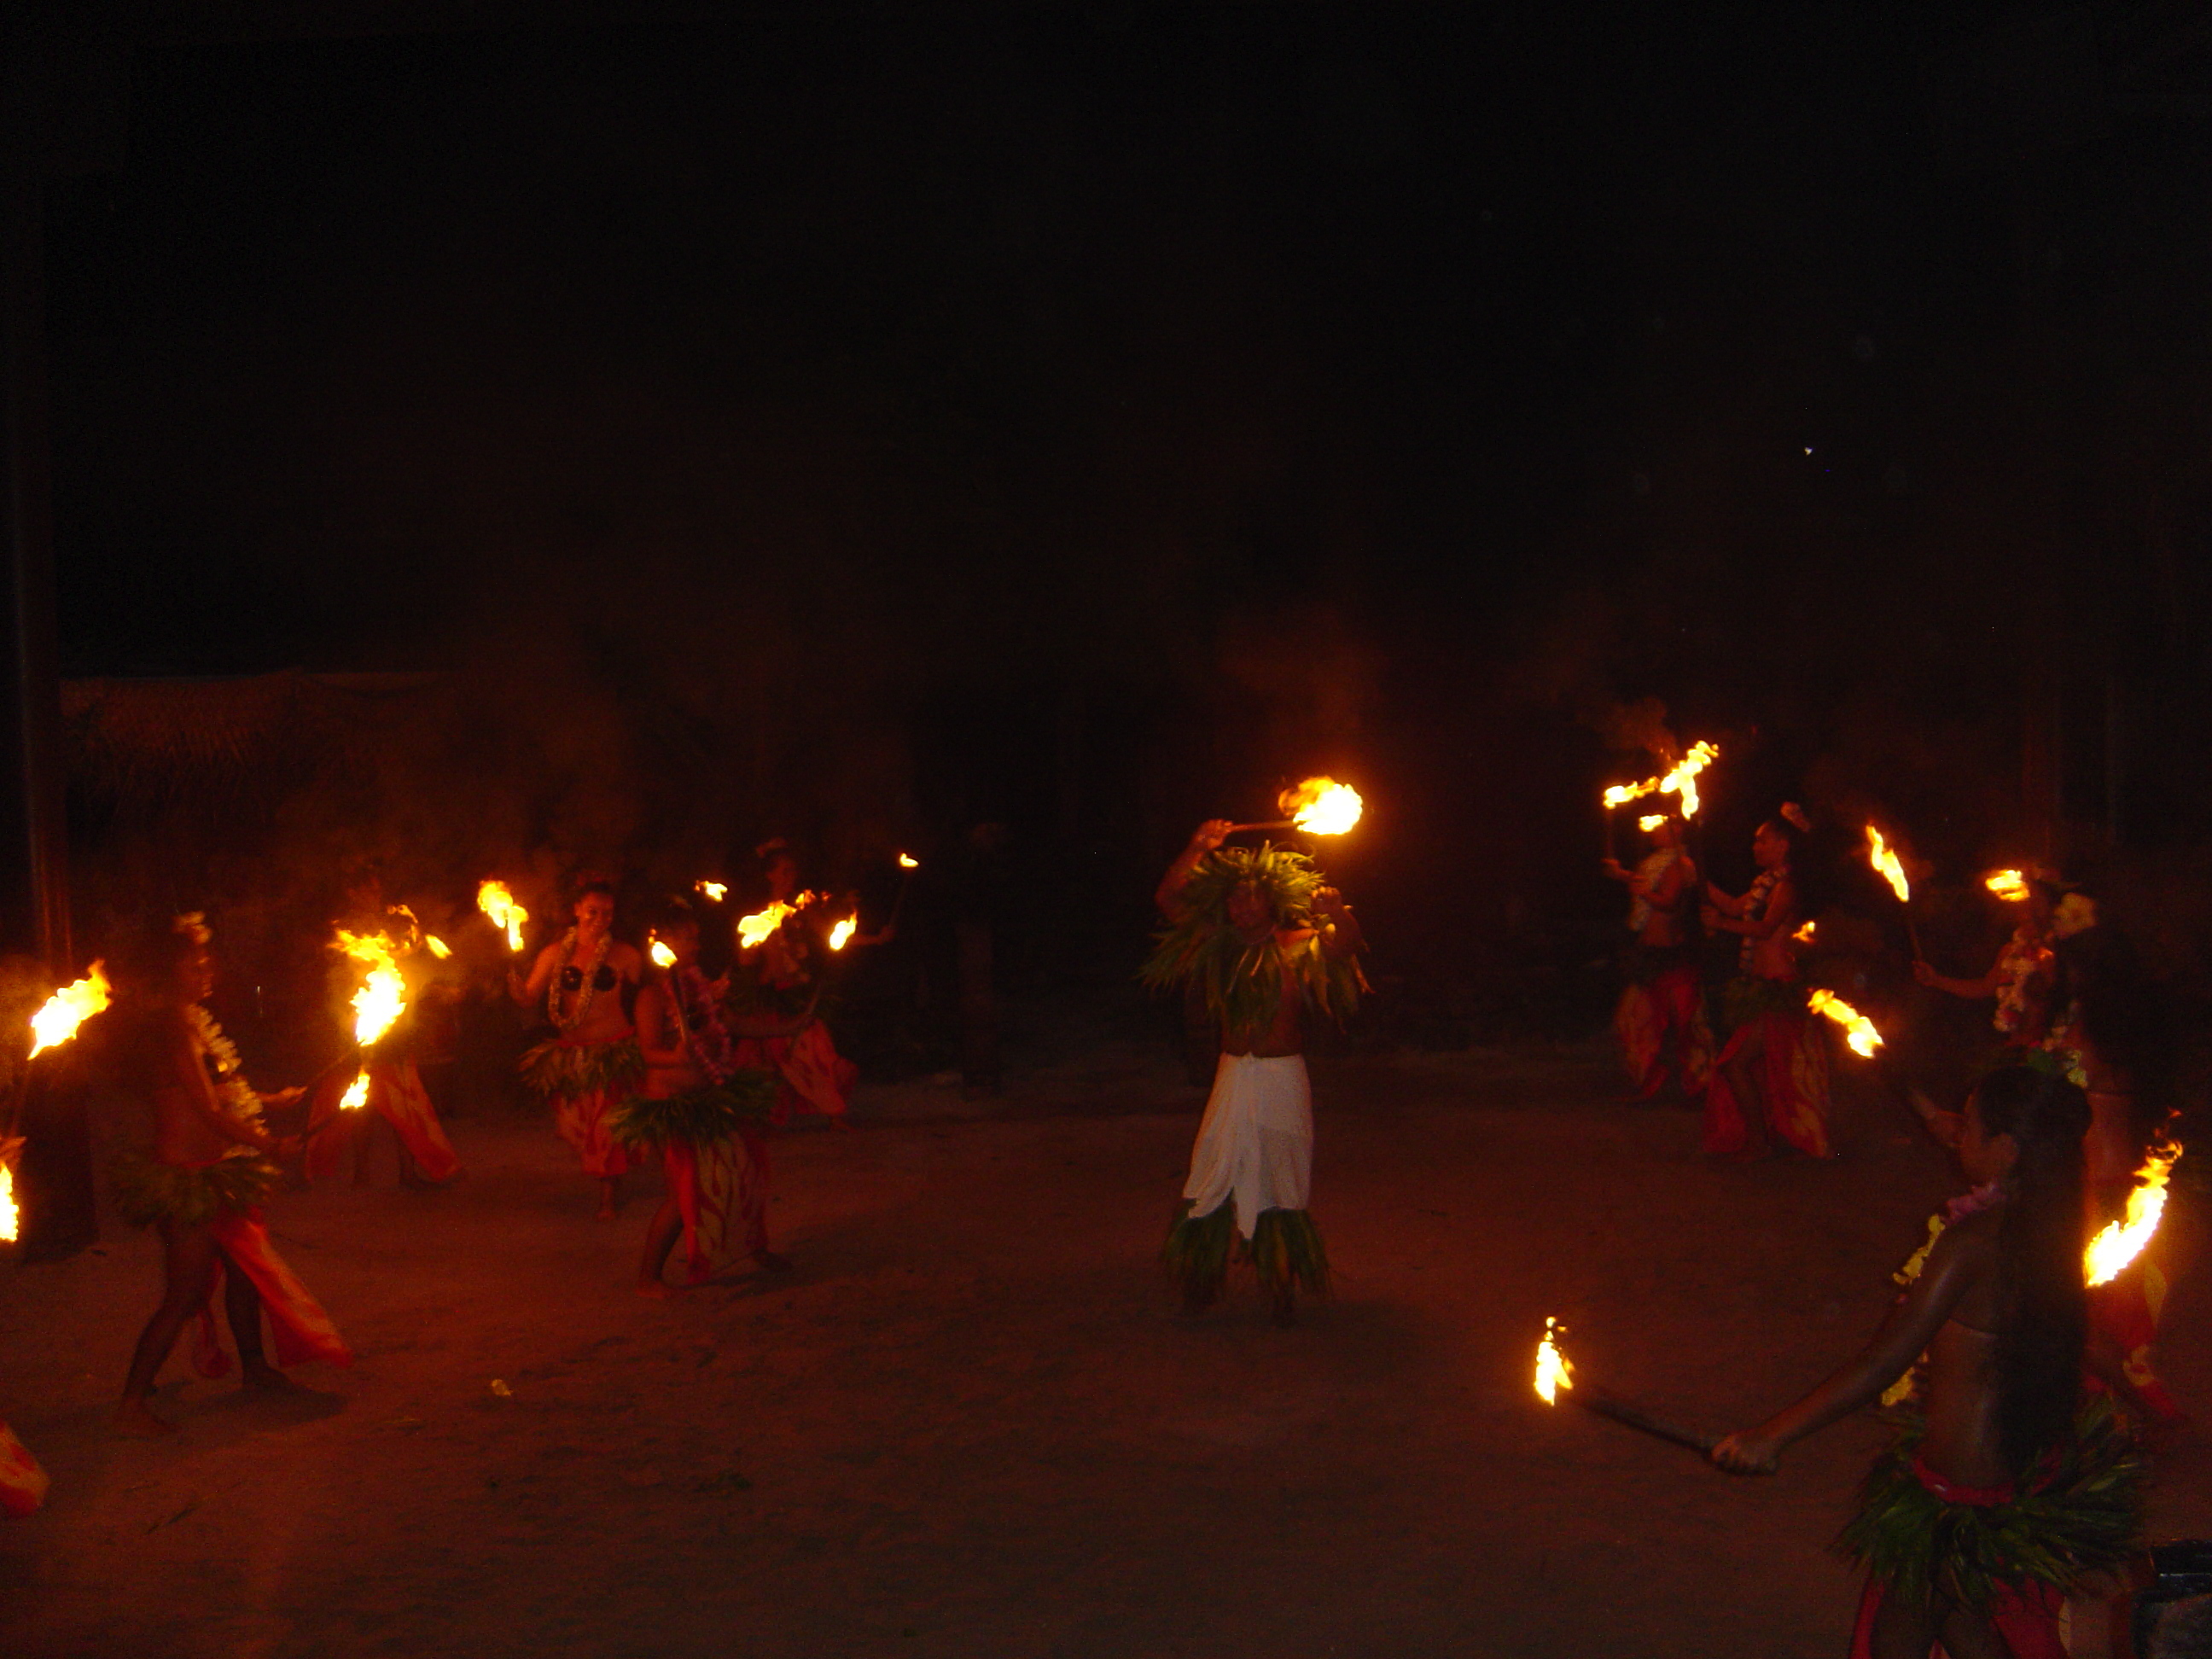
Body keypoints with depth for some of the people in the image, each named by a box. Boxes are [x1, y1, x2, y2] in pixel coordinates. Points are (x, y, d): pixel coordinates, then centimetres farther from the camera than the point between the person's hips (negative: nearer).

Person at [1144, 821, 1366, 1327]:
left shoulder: (1299, 946, -2)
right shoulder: (1219, 945, 7)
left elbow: (1347, 943, -19)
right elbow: (1168, 898, 4)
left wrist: (1338, 914, -40)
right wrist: (1199, 849, -7)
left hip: (1282, 1080, -3)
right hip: (1233, 1077, 3)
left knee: (1280, 1184, 1)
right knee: (1213, 1181, 2)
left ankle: (1282, 1292, 12)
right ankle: (1200, 1286, 13)